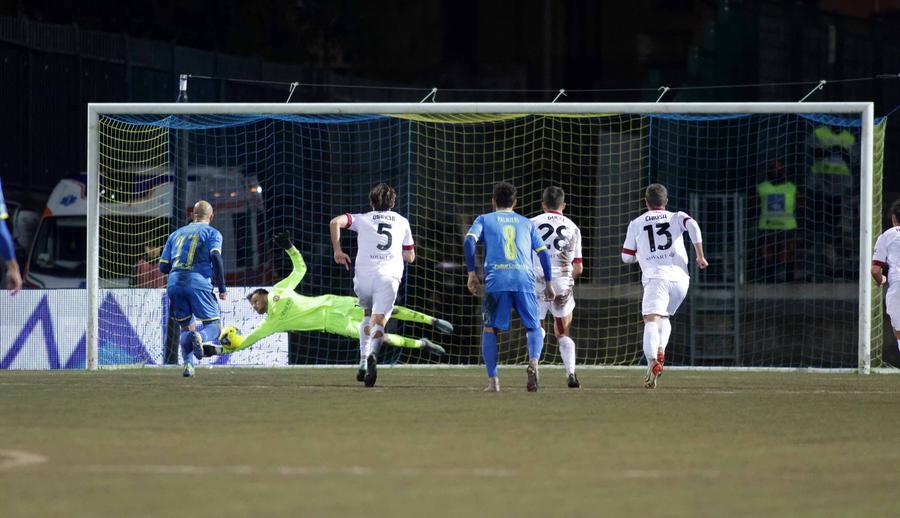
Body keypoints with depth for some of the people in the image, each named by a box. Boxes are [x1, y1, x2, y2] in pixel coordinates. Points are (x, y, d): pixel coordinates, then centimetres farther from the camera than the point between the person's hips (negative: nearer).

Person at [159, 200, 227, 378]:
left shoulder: (176, 234, 24)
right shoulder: (212, 233, 10)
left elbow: (163, 266, 18)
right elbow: (216, 257, -8)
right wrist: (222, 288, -5)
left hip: (174, 283, 4)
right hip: (198, 282, -4)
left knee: (185, 327, 18)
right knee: (214, 325, 3)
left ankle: (188, 363, -4)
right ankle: (200, 337, -32)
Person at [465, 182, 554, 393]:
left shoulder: (484, 219, 18)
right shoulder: (526, 223, 23)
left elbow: (469, 240, 1)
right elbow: (543, 252, 17)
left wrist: (471, 272, 3)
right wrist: (548, 282, 23)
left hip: (496, 280, -1)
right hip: (524, 280, 1)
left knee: (490, 328, 11)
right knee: (534, 327, 9)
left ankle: (493, 380, 0)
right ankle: (533, 361, -23)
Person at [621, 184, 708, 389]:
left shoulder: (636, 224, 15)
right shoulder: (677, 218, 16)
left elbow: (627, 257, 18)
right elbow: (692, 226, -6)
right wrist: (700, 255, -4)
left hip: (655, 278, -3)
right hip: (679, 277, 3)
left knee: (651, 319, -17)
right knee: (664, 318, 25)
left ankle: (653, 360, -41)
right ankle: (660, 351, -1)